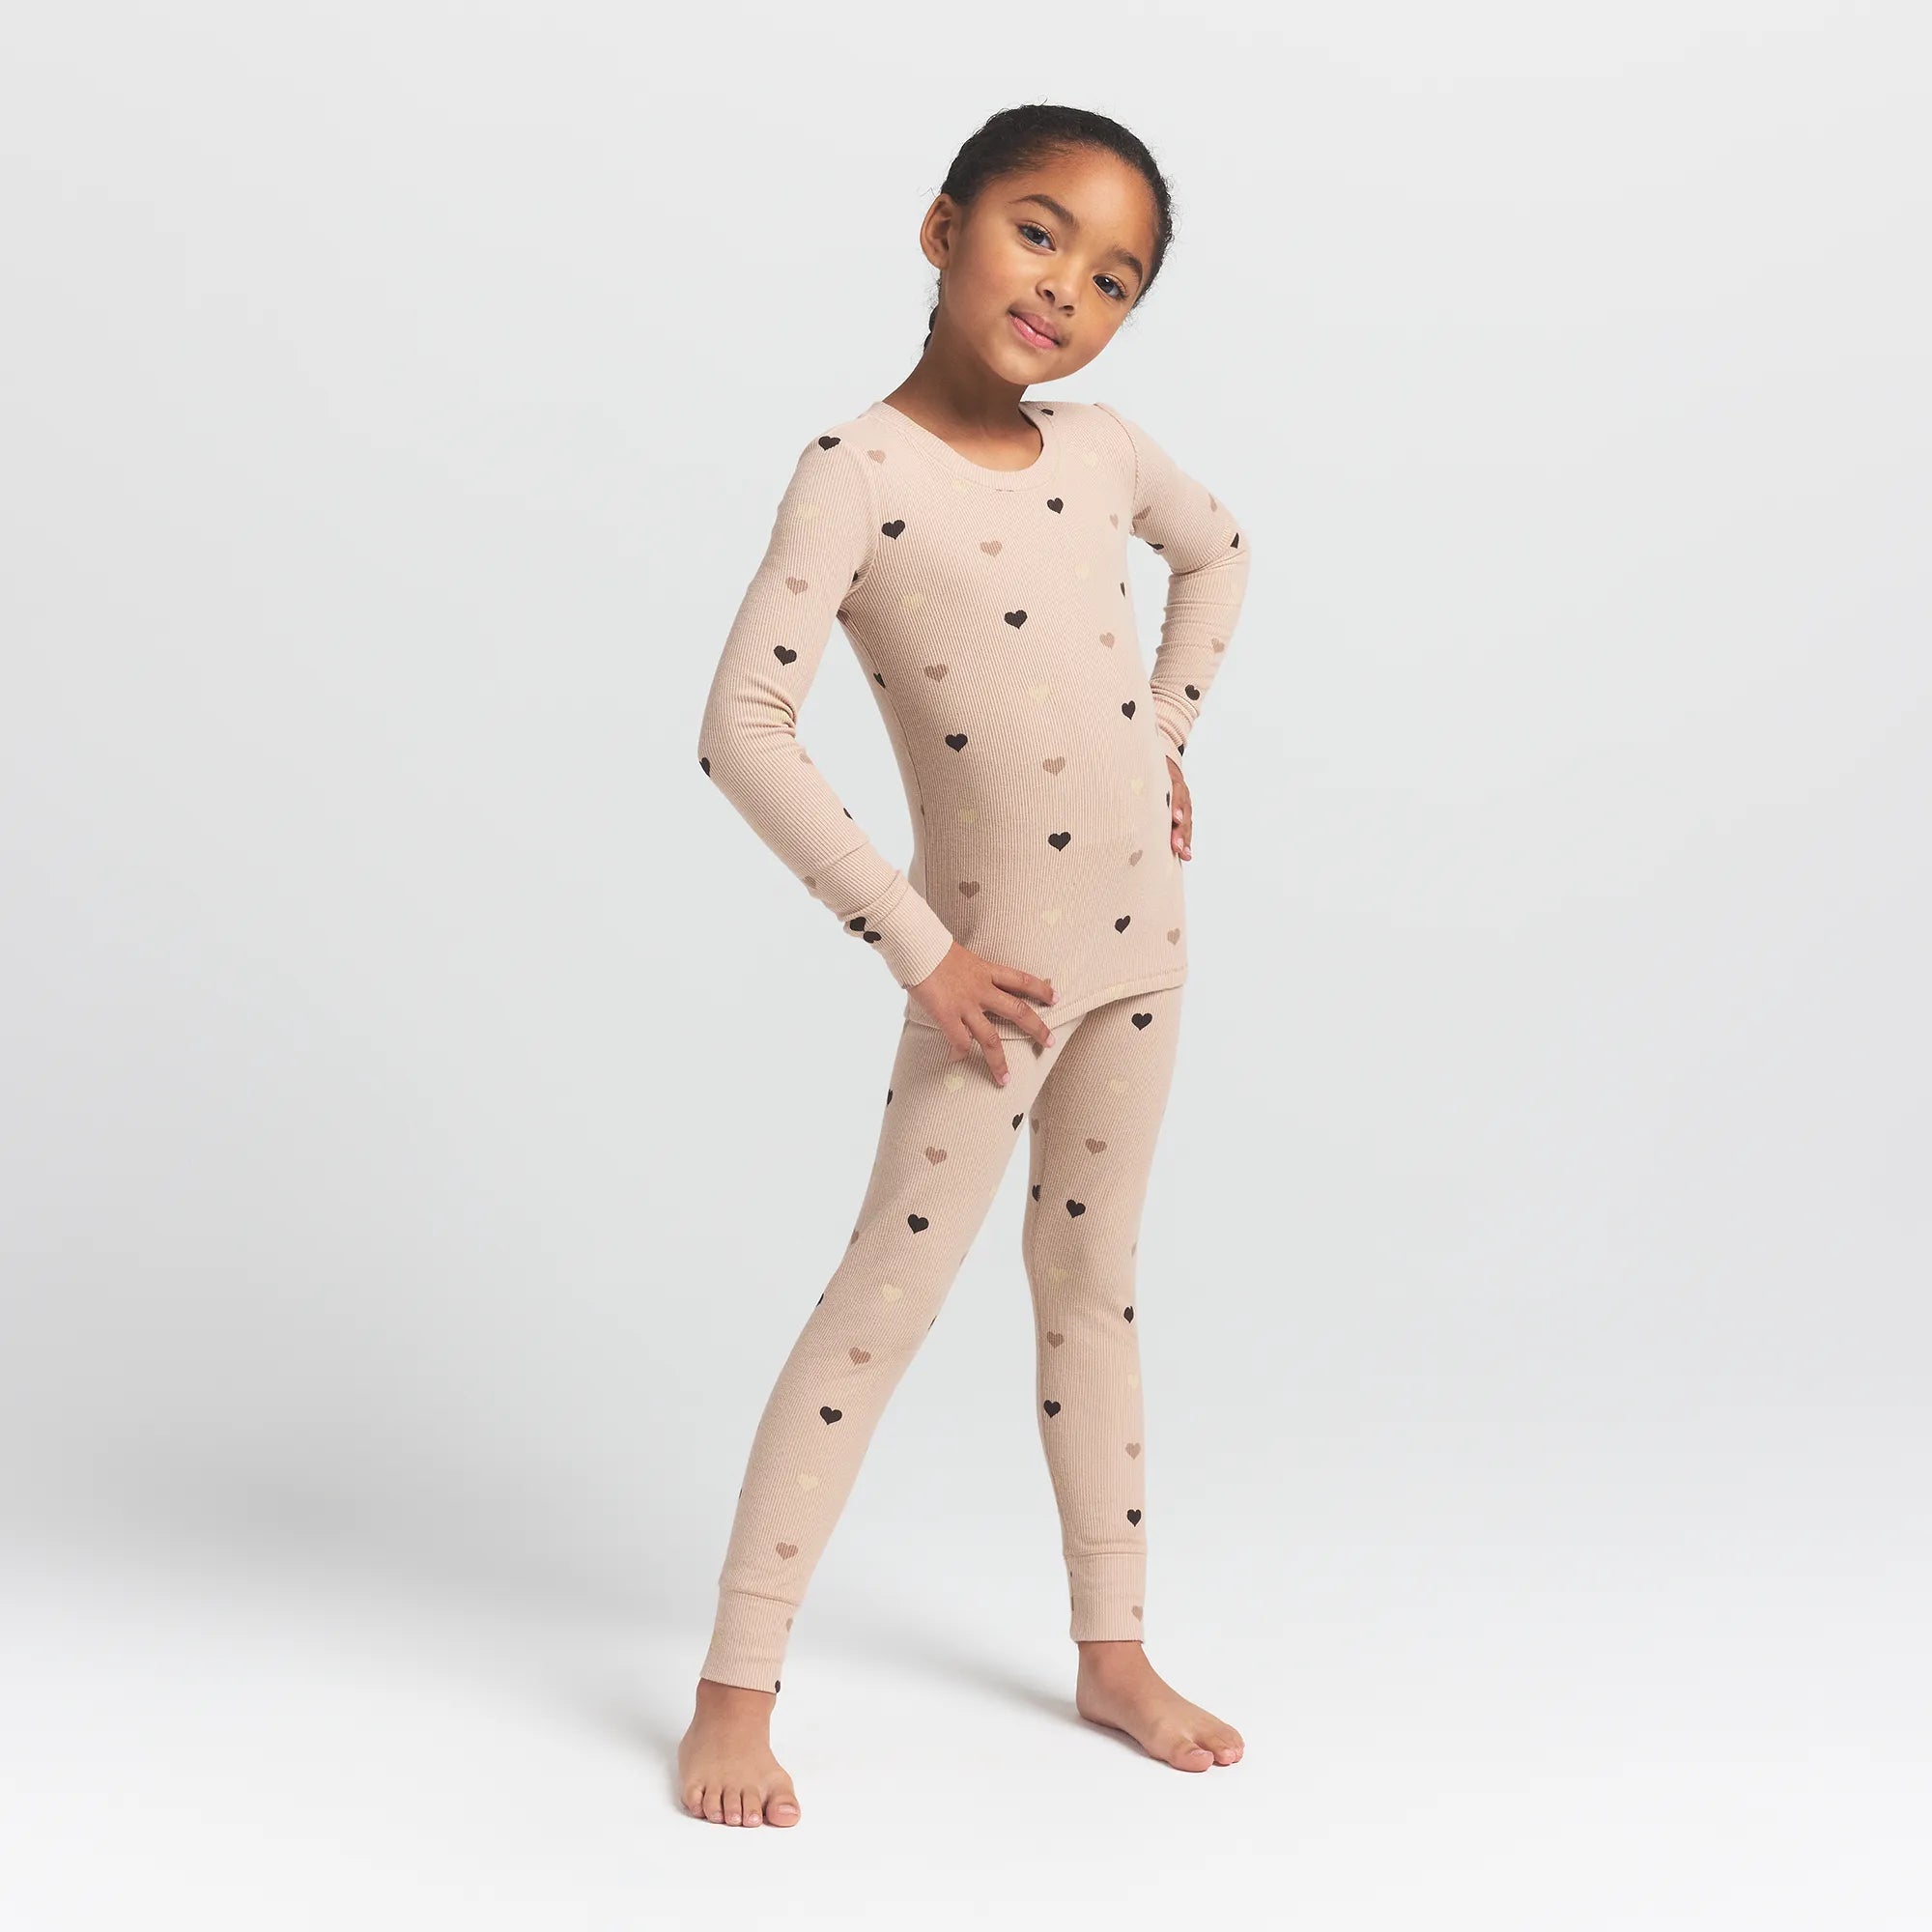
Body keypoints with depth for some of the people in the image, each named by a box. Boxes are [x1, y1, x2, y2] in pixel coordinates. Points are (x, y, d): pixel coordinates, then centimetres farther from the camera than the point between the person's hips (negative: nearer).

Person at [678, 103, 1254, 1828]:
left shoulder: (1103, 451, 2)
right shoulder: (860, 472, -16)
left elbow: (1218, 552, 24)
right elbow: (742, 730, -22)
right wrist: (918, 954, -18)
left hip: (1140, 931, 6)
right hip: (993, 957, -6)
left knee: (1094, 1288, 16)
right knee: (887, 1299, -3)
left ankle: (1115, 1653, 29)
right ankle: (736, 1692, 7)